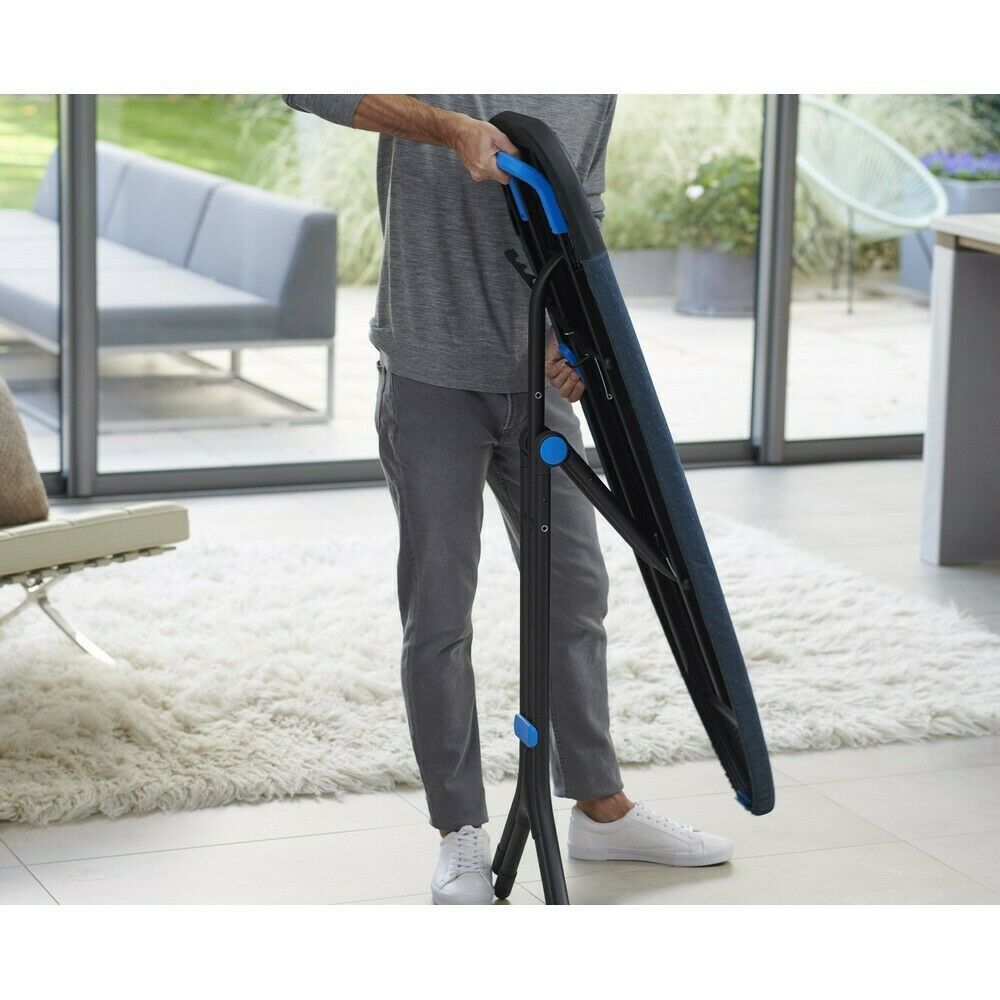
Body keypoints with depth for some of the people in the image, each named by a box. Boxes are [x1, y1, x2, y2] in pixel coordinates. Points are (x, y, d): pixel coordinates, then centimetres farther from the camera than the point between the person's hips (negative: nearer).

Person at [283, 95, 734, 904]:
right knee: (439, 615, 2)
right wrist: (449, 127, -33)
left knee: (576, 592, 12)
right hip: (432, 381, -5)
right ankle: (462, 834, 13)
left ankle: (601, 809, 26)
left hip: (537, 380, 5)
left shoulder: (593, 88, 5)